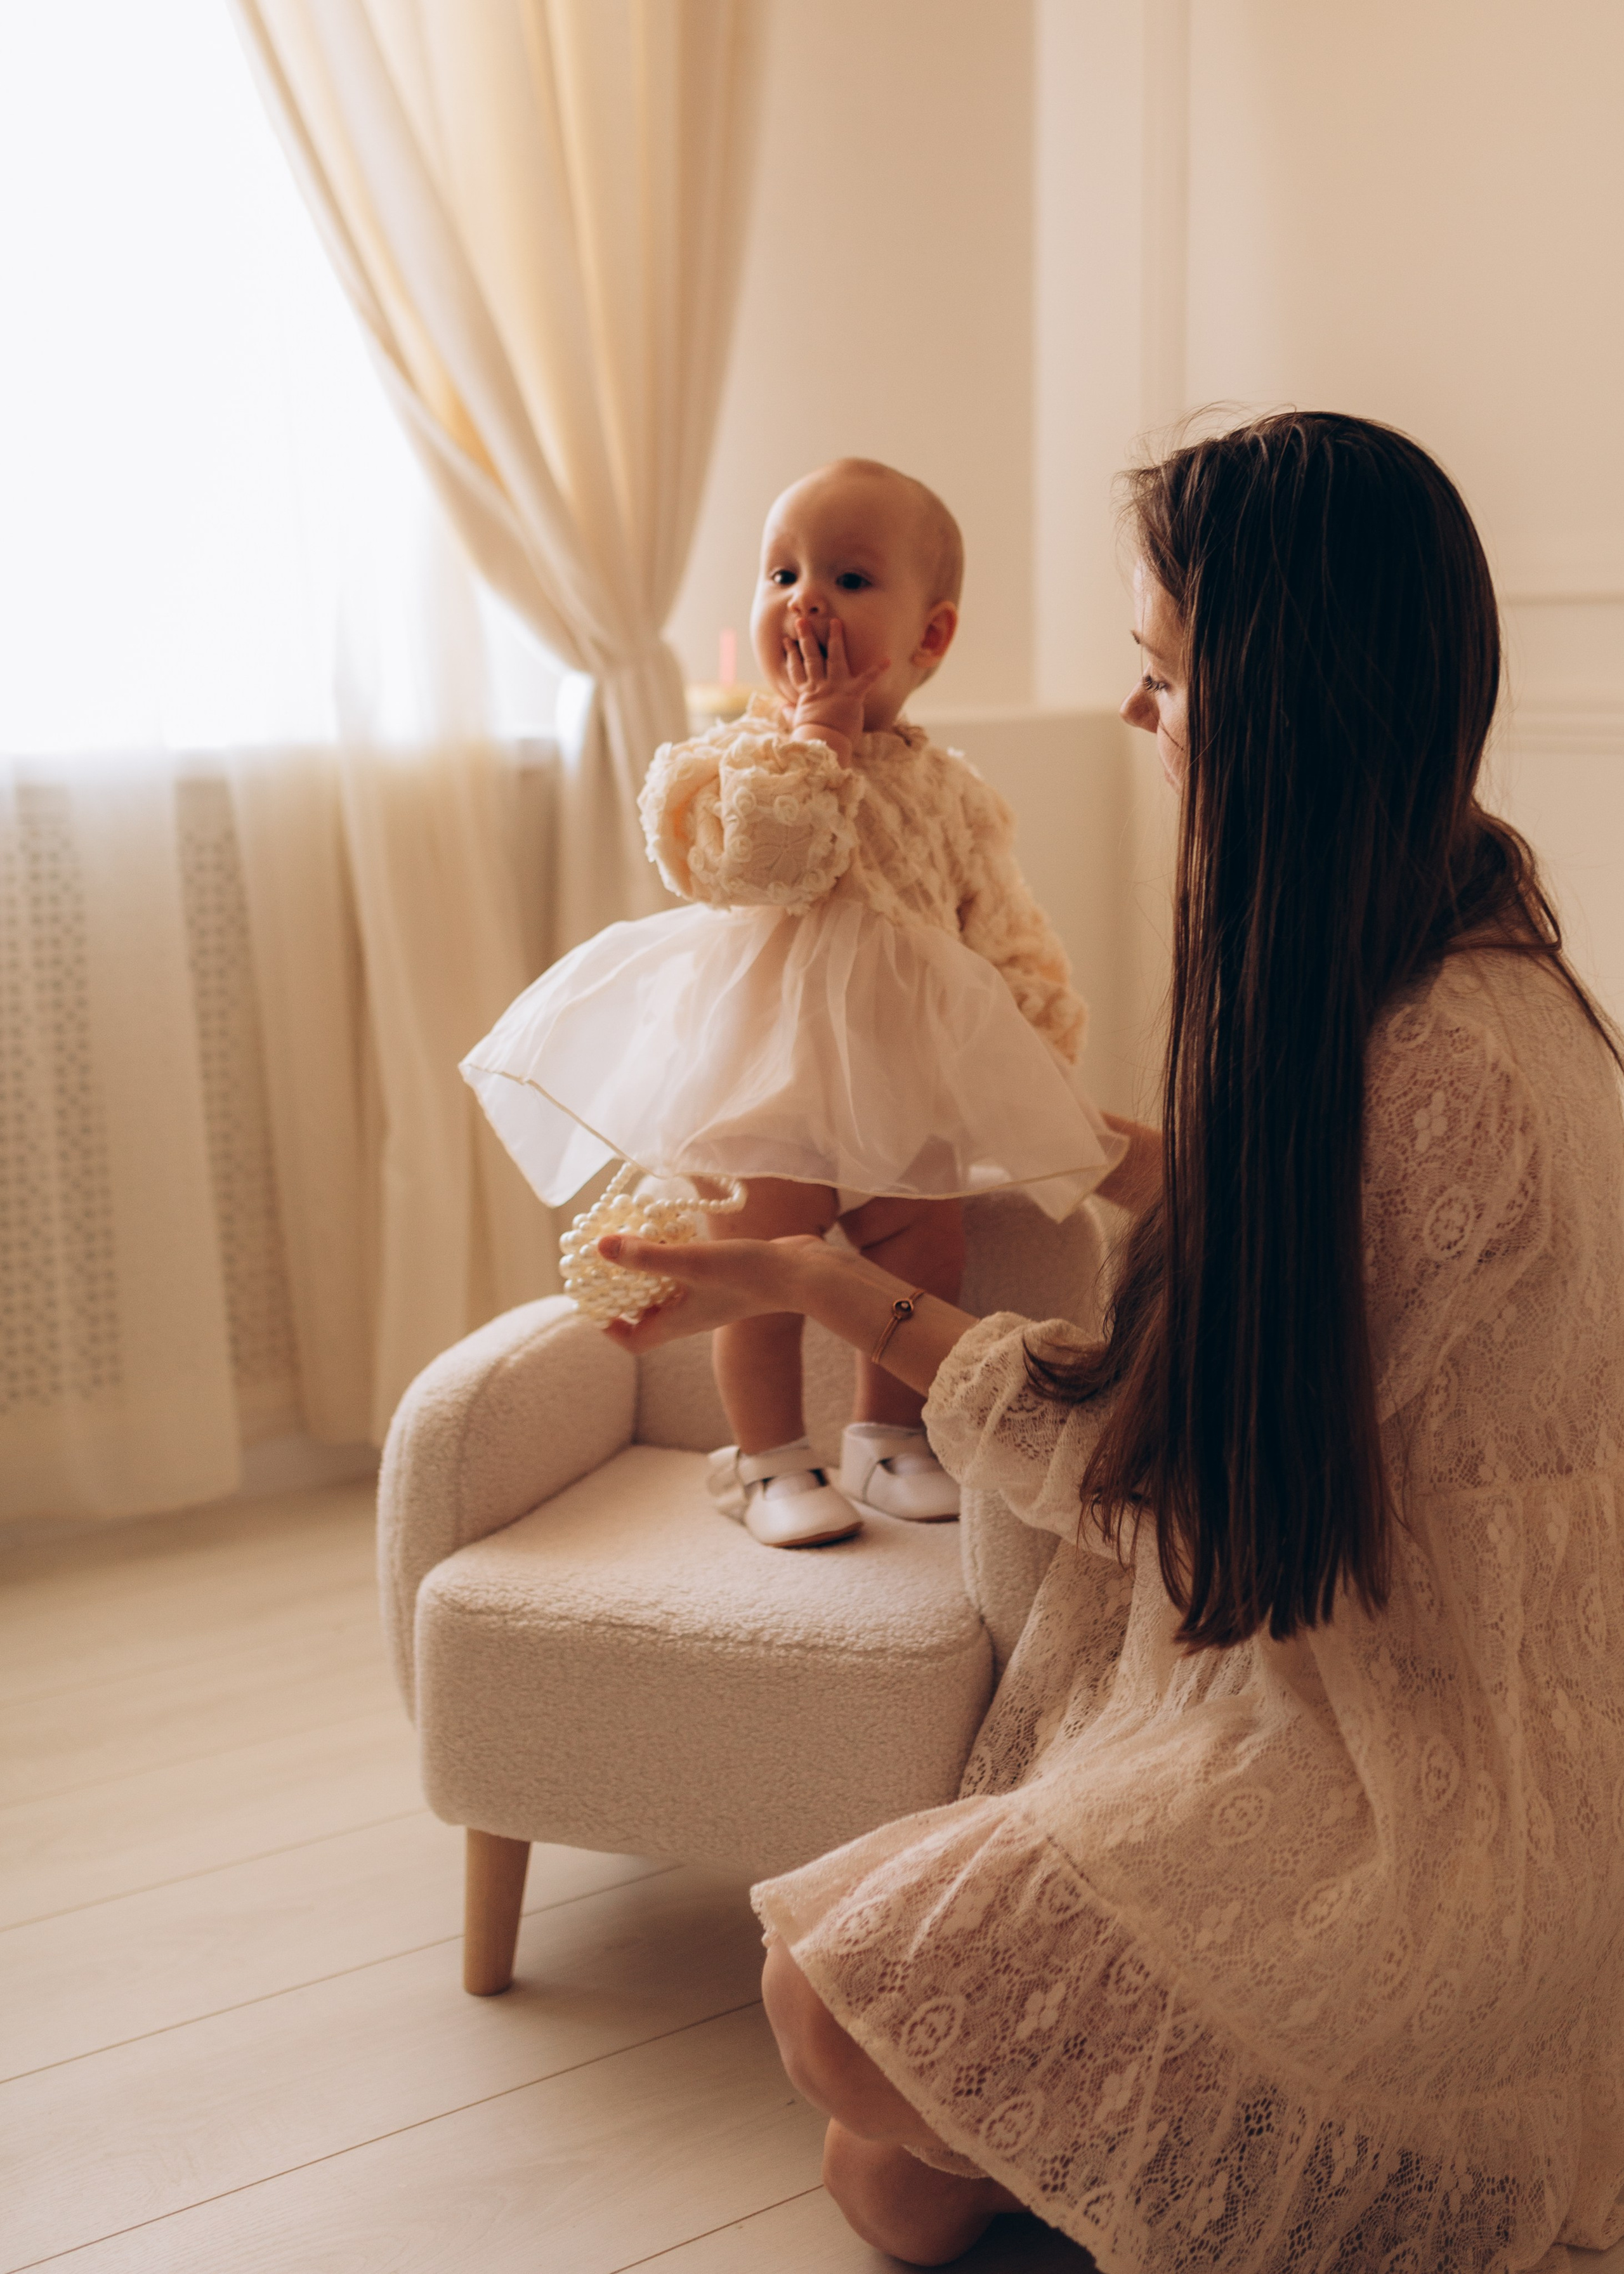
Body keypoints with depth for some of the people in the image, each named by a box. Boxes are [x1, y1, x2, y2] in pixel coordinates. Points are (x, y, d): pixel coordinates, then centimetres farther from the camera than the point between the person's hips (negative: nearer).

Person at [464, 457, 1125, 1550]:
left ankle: (889, 1440, 28)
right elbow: (759, 866, -26)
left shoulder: (951, 790, 4)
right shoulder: (741, 757, -6)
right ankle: (768, 1458, 18)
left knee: (927, 1252, 7)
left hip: (904, 1076, 4)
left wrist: (1044, 1042, 4)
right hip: (765, 1062, -4)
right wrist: (820, 735, -21)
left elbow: (1004, 929, 10)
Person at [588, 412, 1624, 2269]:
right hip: (1344, 1651, 10)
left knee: (839, 1997, -13)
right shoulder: (1457, 946, 1)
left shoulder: (1442, 1075, -30)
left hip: (1426, 1767, -9)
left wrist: (821, 1283, -12)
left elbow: (1158, 1465, -20)